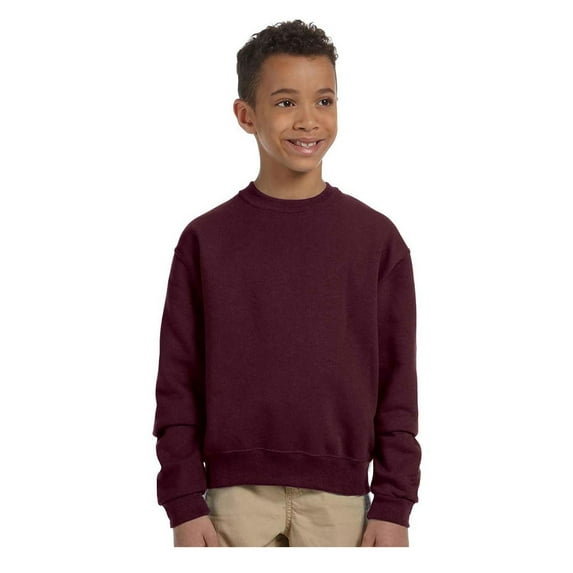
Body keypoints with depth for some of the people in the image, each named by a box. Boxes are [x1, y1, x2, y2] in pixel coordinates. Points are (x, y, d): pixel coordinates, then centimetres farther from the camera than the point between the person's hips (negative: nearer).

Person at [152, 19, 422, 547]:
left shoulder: (377, 238, 3)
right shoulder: (206, 239, 2)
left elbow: (397, 384, 4)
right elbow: (178, 382, 4)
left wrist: (393, 507, 0)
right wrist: (184, 505, -1)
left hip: (337, 500, 0)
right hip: (236, 494, 0)